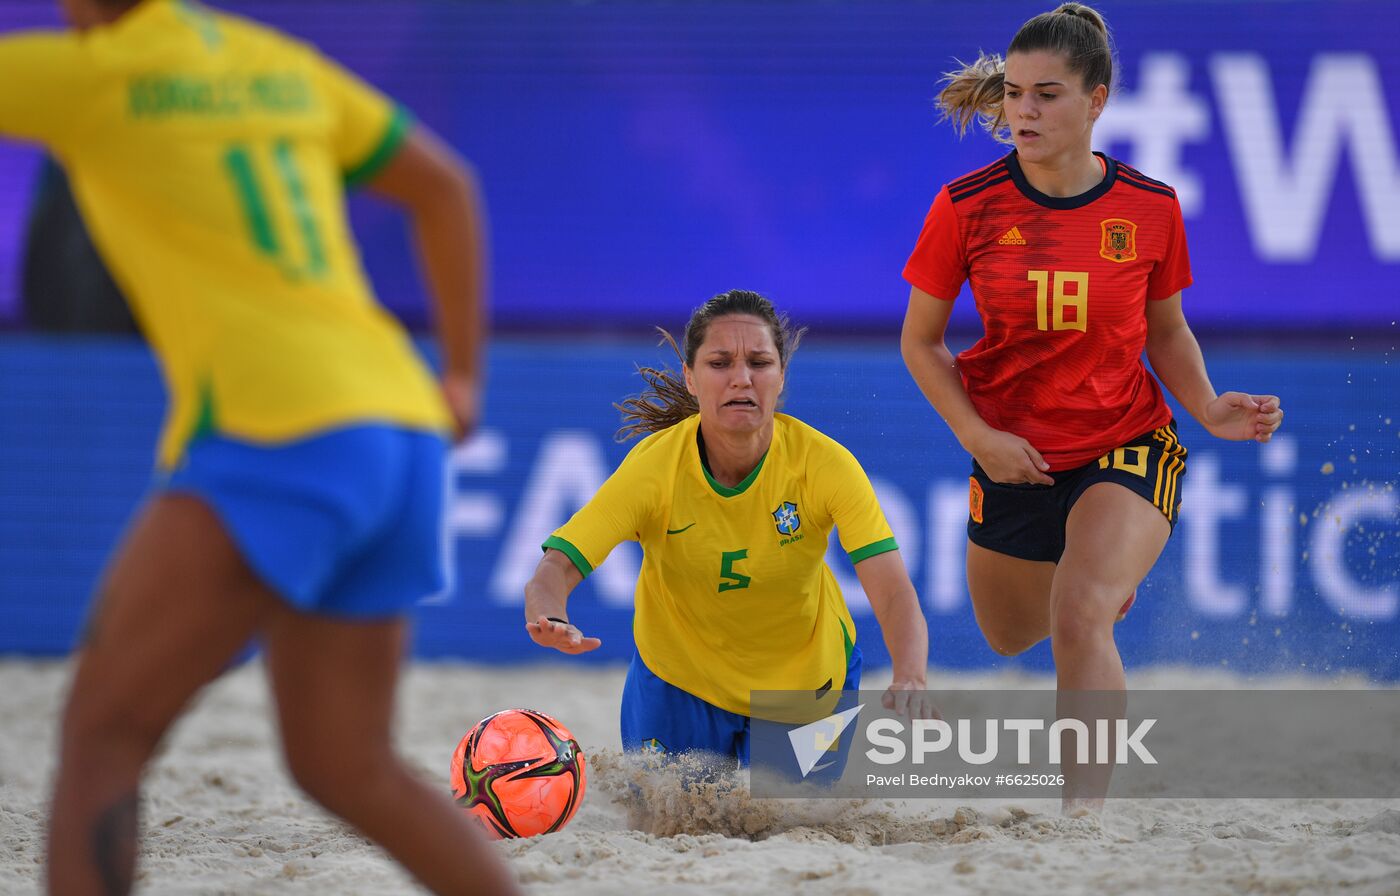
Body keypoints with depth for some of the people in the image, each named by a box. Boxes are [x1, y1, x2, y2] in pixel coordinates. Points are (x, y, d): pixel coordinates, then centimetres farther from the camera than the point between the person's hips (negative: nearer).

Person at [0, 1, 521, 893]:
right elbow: (445, 185, 28)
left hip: (276, 439, -8)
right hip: (402, 433, 8)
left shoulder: (88, 73, 0)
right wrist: (461, 377, 28)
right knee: (347, 769, 15)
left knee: (99, 734, -3)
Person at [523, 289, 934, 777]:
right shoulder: (653, 465, -26)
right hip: (679, 678, 0)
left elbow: (894, 595, -32)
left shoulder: (826, 465, -26)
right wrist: (552, 622, -57)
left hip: (805, 681, 0)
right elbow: (553, 570, -32)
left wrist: (909, 681, -54)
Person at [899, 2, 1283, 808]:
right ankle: (1108, 576, 58)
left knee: (1080, 617, -28)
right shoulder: (967, 208, -12)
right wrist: (976, 434, -14)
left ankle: (1088, 811, -23)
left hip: (1127, 446, -3)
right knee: (1011, 637, 22)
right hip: (1013, 458, 3)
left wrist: (1210, 409, -10)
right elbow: (921, 340, 0)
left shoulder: (1151, 209, -10)